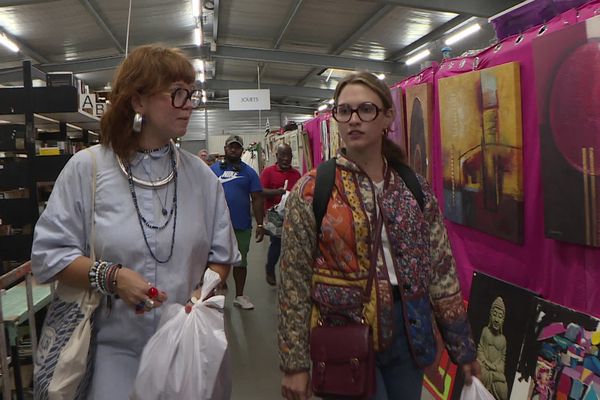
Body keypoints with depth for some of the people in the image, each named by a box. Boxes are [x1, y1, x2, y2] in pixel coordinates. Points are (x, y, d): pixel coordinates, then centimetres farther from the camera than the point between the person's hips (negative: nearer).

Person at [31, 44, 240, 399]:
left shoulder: (201, 176, 1)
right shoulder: (86, 168, -6)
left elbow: (220, 257, 5)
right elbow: (48, 254, -5)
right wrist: (110, 276, -19)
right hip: (114, 347, -2)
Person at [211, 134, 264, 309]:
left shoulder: (249, 172, 2)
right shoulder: (214, 169, 4)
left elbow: (257, 199, 0)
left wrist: (260, 224, -5)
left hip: (242, 226, 0)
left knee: (240, 262, 12)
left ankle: (239, 296, 25)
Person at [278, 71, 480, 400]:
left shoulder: (415, 189, 1)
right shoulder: (310, 191, -8)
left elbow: (441, 270, 4)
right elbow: (294, 282, -8)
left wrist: (462, 347, 8)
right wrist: (294, 363, -7)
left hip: (409, 333, 4)